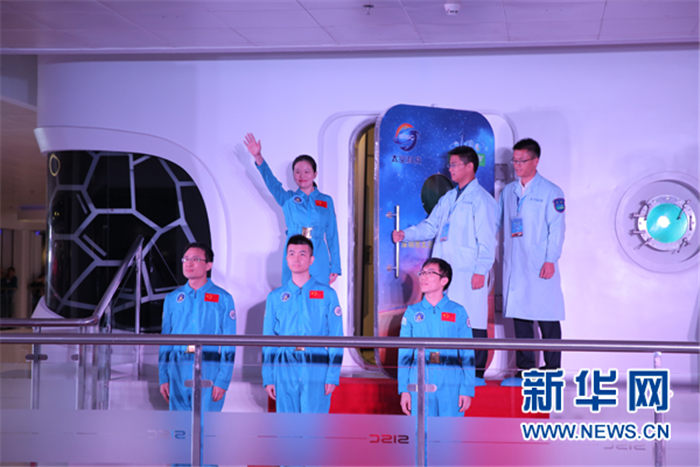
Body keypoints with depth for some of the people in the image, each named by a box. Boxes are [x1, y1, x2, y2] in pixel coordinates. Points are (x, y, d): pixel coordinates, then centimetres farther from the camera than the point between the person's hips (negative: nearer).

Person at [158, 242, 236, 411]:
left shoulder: (223, 299, 2)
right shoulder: (172, 299, 12)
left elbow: (229, 344, -1)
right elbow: (165, 342, 13)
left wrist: (223, 381, -9)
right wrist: (163, 378, 5)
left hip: (209, 371, -3)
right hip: (178, 371, 3)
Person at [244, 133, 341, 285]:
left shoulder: (326, 201, 9)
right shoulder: (288, 199, 8)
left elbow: (332, 235, 10)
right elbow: (271, 182, -10)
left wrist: (335, 267, 6)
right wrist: (258, 157, -27)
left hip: (319, 264, 0)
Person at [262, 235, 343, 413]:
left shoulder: (327, 295, 6)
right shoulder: (275, 297, 12)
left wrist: (332, 376, -6)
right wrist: (268, 378, 5)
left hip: (316, 371, -2)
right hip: (285, 371, 2)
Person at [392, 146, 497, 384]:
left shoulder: (481, 199, -3)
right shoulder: (448, 198, 20)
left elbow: (486, 239, -8)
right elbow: (430, 226, 21)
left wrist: (480, 271, -14)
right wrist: (405, 234, 4)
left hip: (468, 273, -7)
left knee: (473, 324, -5)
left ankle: (477, 372, 1)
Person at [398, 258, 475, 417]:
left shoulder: (458, 312, 5)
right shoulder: (412, 312, 9)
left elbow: (467, 354, 5)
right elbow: (404, 354, 9)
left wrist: (467, 390, -2)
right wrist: (404, 390, 2)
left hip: (451, 386, -1)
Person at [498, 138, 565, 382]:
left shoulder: (551, 192, -2)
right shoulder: (508, 191, 14)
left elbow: (556, 229, -5)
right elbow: (495, 222, 21)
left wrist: (550, 260, -13)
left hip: (540, 266, -5)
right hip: (514, 265, 5)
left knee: (546, 318, -3)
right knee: (519, 315, 6)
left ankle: (552, 368, 4)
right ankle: (525, 366, 12)